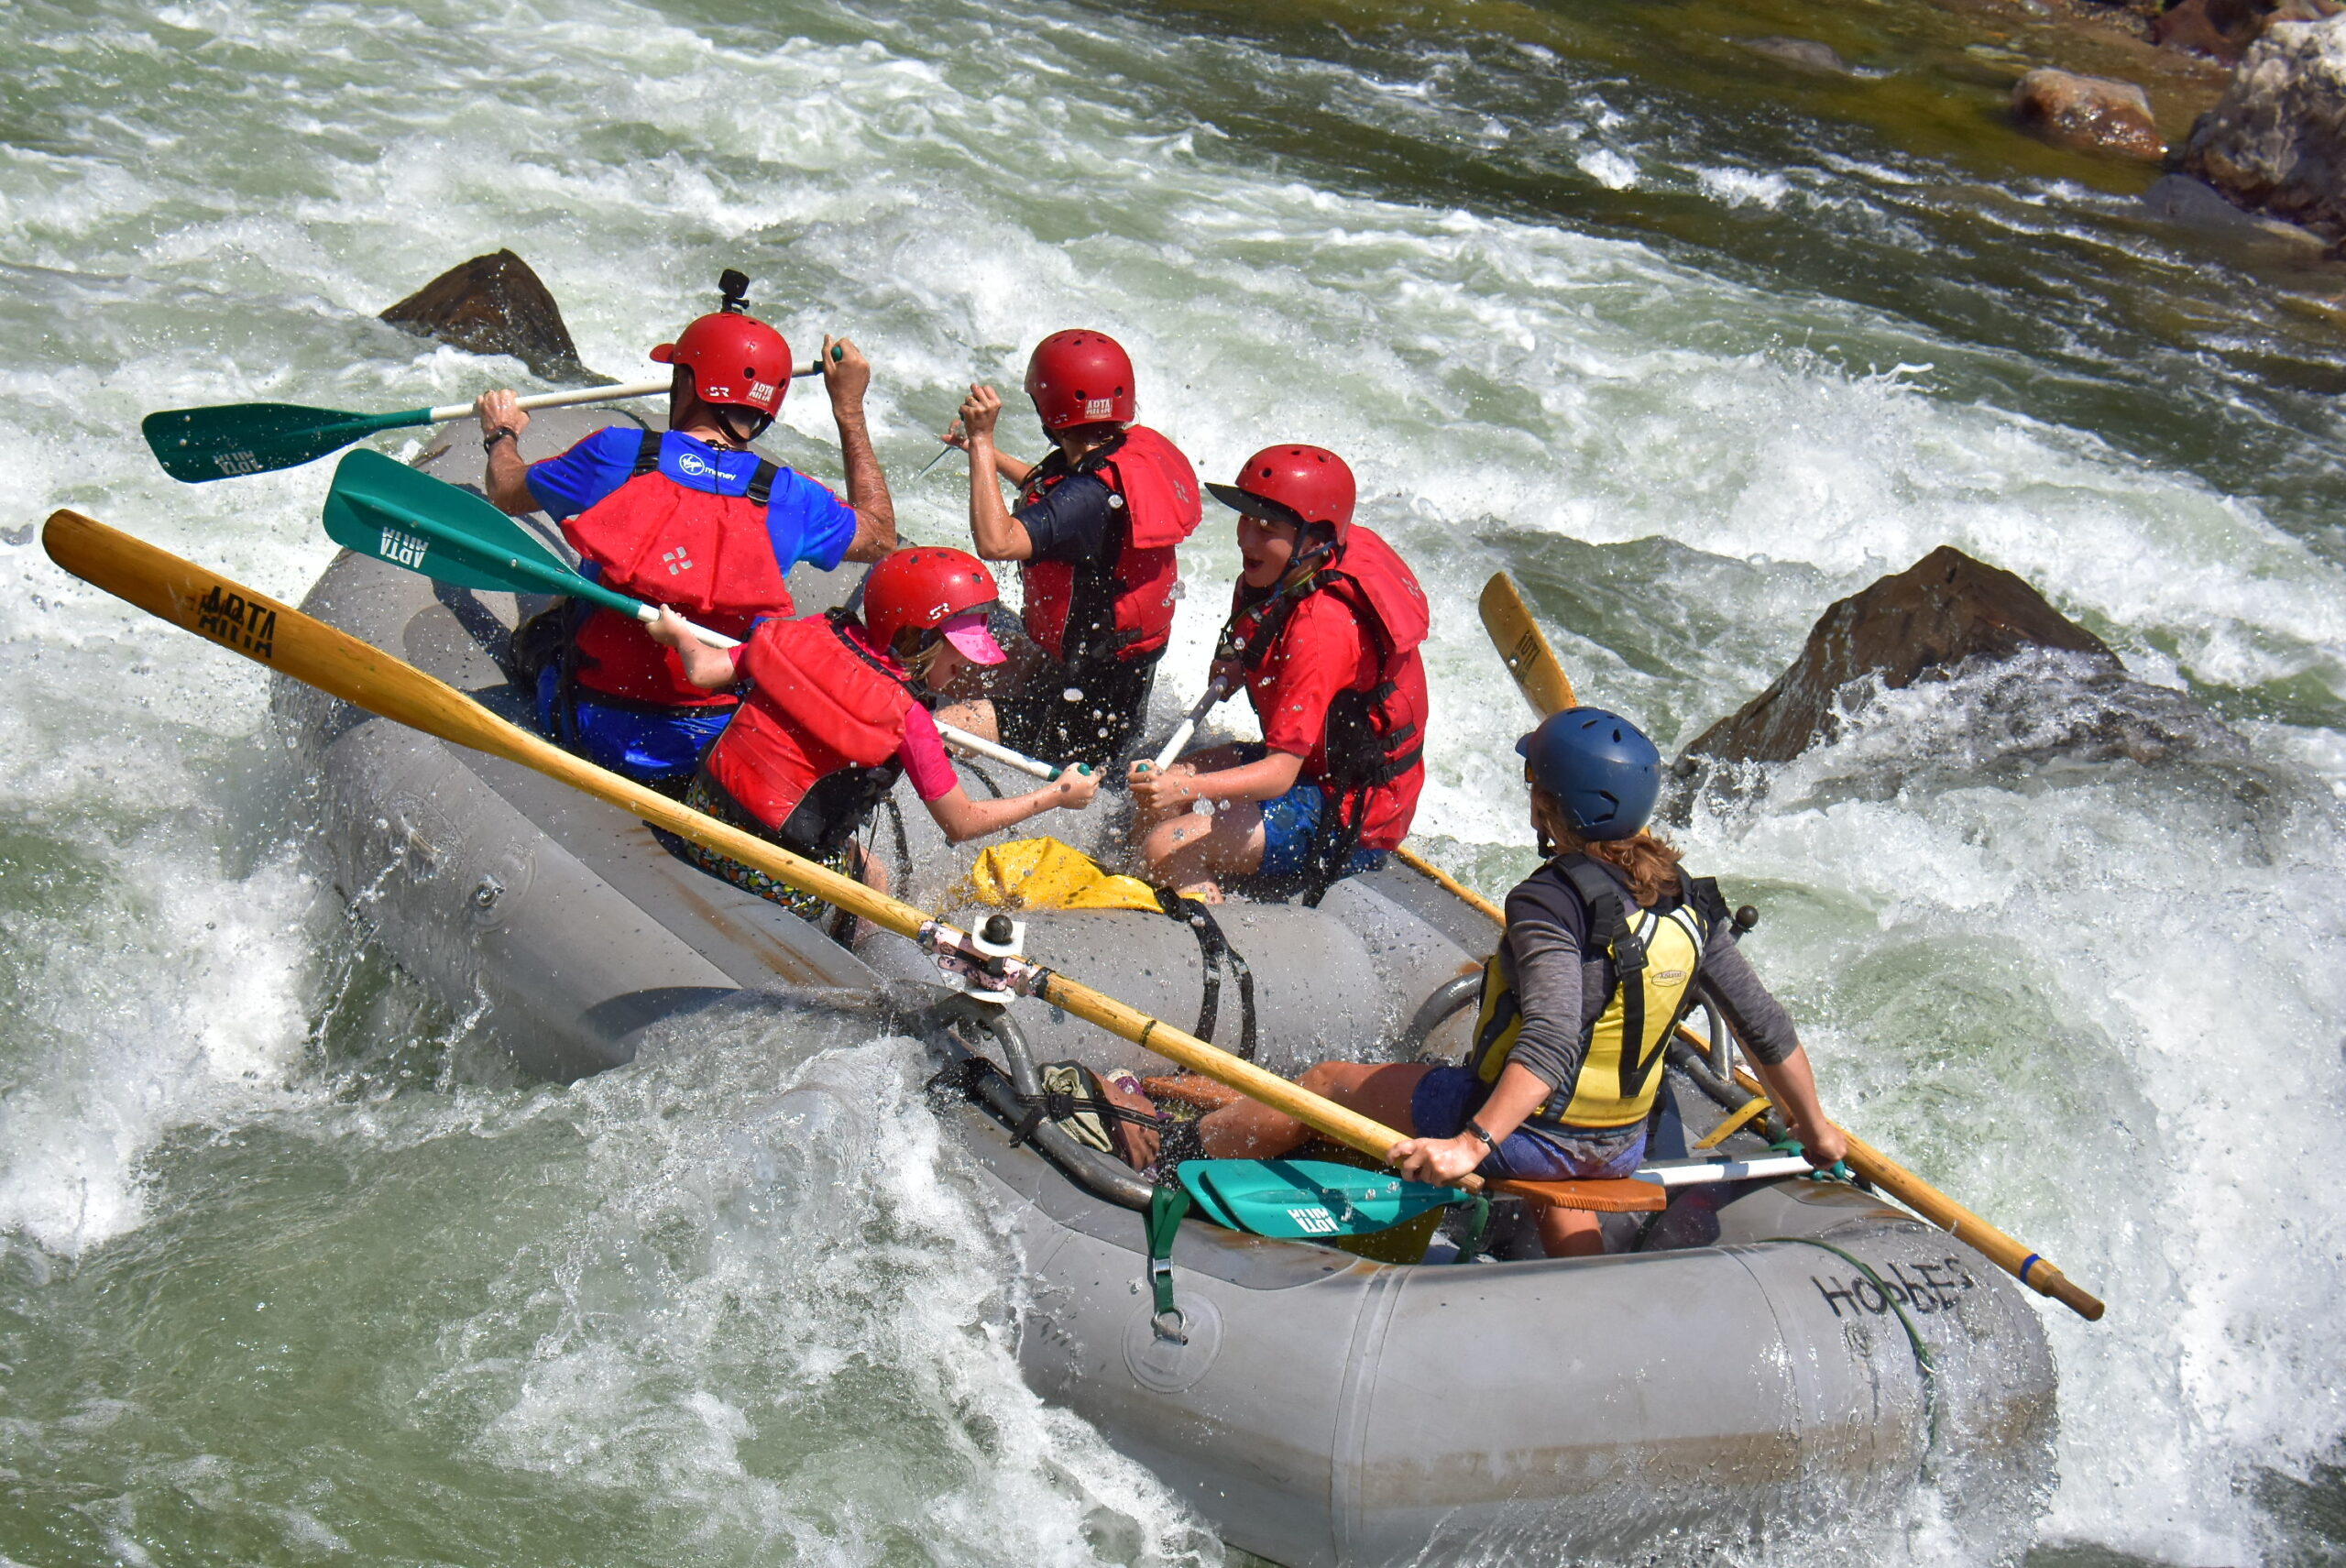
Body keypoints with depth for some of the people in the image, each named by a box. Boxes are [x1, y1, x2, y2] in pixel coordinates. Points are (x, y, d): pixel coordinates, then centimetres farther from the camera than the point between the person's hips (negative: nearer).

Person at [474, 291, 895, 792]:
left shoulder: (616, 455, -12)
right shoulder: (790, 499, -11)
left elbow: (507, 493, 7)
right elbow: (881, 536, 11)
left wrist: (501, 435, 30)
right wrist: (850, 410, 16)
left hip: (591, 733, 1)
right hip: (718, 747, -1)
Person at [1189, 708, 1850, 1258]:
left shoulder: (1550, 900, -24)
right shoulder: (1688, 900, -4)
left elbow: (1550, 1040, -37)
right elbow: (1766, 1025, 0)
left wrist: (1471, 1144, -42)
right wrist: (1814, 1128, 13)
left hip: (1525, 1132, -7)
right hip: (1621, 1148, 7)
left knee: (1332, 1082, 9)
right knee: (1558, 1203, 43)